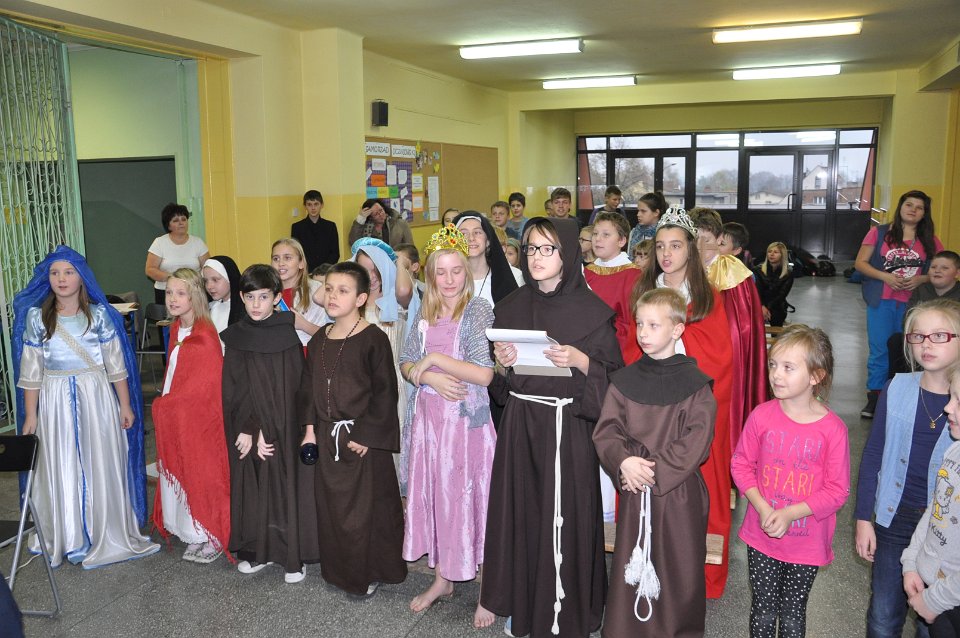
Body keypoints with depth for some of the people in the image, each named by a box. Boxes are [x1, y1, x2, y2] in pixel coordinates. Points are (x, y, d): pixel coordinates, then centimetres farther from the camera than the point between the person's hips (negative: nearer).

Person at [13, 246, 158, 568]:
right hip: (55, 401, 1)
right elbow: (31, 371, 2)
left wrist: (125, 405, 1)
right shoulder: (36, 317, 1)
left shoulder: (99, 314, -1)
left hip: (96, 397, 0)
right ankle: (67, 538, 22)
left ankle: (107, 533, 20)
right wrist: (30, 415, 0)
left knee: (102, 466, 5)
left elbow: (116, 364, 1)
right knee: (61, 471, 7)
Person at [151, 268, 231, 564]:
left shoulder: (205, 336, -17)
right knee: (180, 474, 12)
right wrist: (165, 403, 6)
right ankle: (195, 535, 24)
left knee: (201, 474, 2)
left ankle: (213, 538, 16)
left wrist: (165, 404, -12)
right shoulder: (177, 330, 9)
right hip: (173, 416, 8)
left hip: (199, 418, -8)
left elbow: (204, 385, -19)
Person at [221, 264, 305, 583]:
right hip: (245, 430, 2)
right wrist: (245, 430, -10)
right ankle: (257, 551, 23)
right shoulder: (235, 338, 2)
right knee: (251, 487, 8)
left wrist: (266, 429, -12)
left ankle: (292, 555, 12)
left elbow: (289, 390, -7)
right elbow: (234, 389, -2)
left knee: (283, 485, 0)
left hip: (282, 428, -2)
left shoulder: (287, 336, -5)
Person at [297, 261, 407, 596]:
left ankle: (369, 572, 21)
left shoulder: (373, 339, -12)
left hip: (363, 439, -6)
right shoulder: (319, 339, 7)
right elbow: (308, 387, 12)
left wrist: (366, 435, -15)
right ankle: (338, 568, 31)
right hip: (325, 437, 6)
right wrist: (309, 429, 5)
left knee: (365, 506, 2)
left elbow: (384, 391, -13)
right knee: (329, 505, 13)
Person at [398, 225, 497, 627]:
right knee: (434, 494, 13)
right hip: (429, 418, 5)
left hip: (468, 421, -5)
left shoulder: (478, 311, -10)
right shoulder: (425, 313, 7)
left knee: (470, 496, 2)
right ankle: (442, 577, 31)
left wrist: (434, 359, -16)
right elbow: (406, 365, 7)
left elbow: (485, 374, -18)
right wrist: (430, 378, -12)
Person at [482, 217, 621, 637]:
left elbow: (612, 374, -4)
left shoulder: (590, 310, -5)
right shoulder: (511, 308, 7)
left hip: (568, 425, -4)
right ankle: (522, 603, 28)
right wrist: (503, 364, -8)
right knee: (521, 511, 9)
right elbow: (500, 382, 13)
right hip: (519, 424, 4)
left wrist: (579, 360, -21)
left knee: (565, 514, 1)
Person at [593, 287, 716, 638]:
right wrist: (624, 460, -18)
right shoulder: (624, 380, 5)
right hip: (634, 490, 3)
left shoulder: (695, 384, -5)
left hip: (679, 491, -2)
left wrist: (656, 469, -17)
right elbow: (605, 430, 0)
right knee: (630, 566, 10)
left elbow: (696, 441, -12)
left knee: (679, 567, 7)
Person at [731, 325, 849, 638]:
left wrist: (789, 513, -20)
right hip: (761, 536, 1)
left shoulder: (833, 428, -16)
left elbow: (838, 490, -11)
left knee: (793, 613, 18)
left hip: (807, 542, -1)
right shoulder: (762, 416, -10)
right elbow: (741, 464, -1)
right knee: (764, 609, 16)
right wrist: (762, 507, -14)